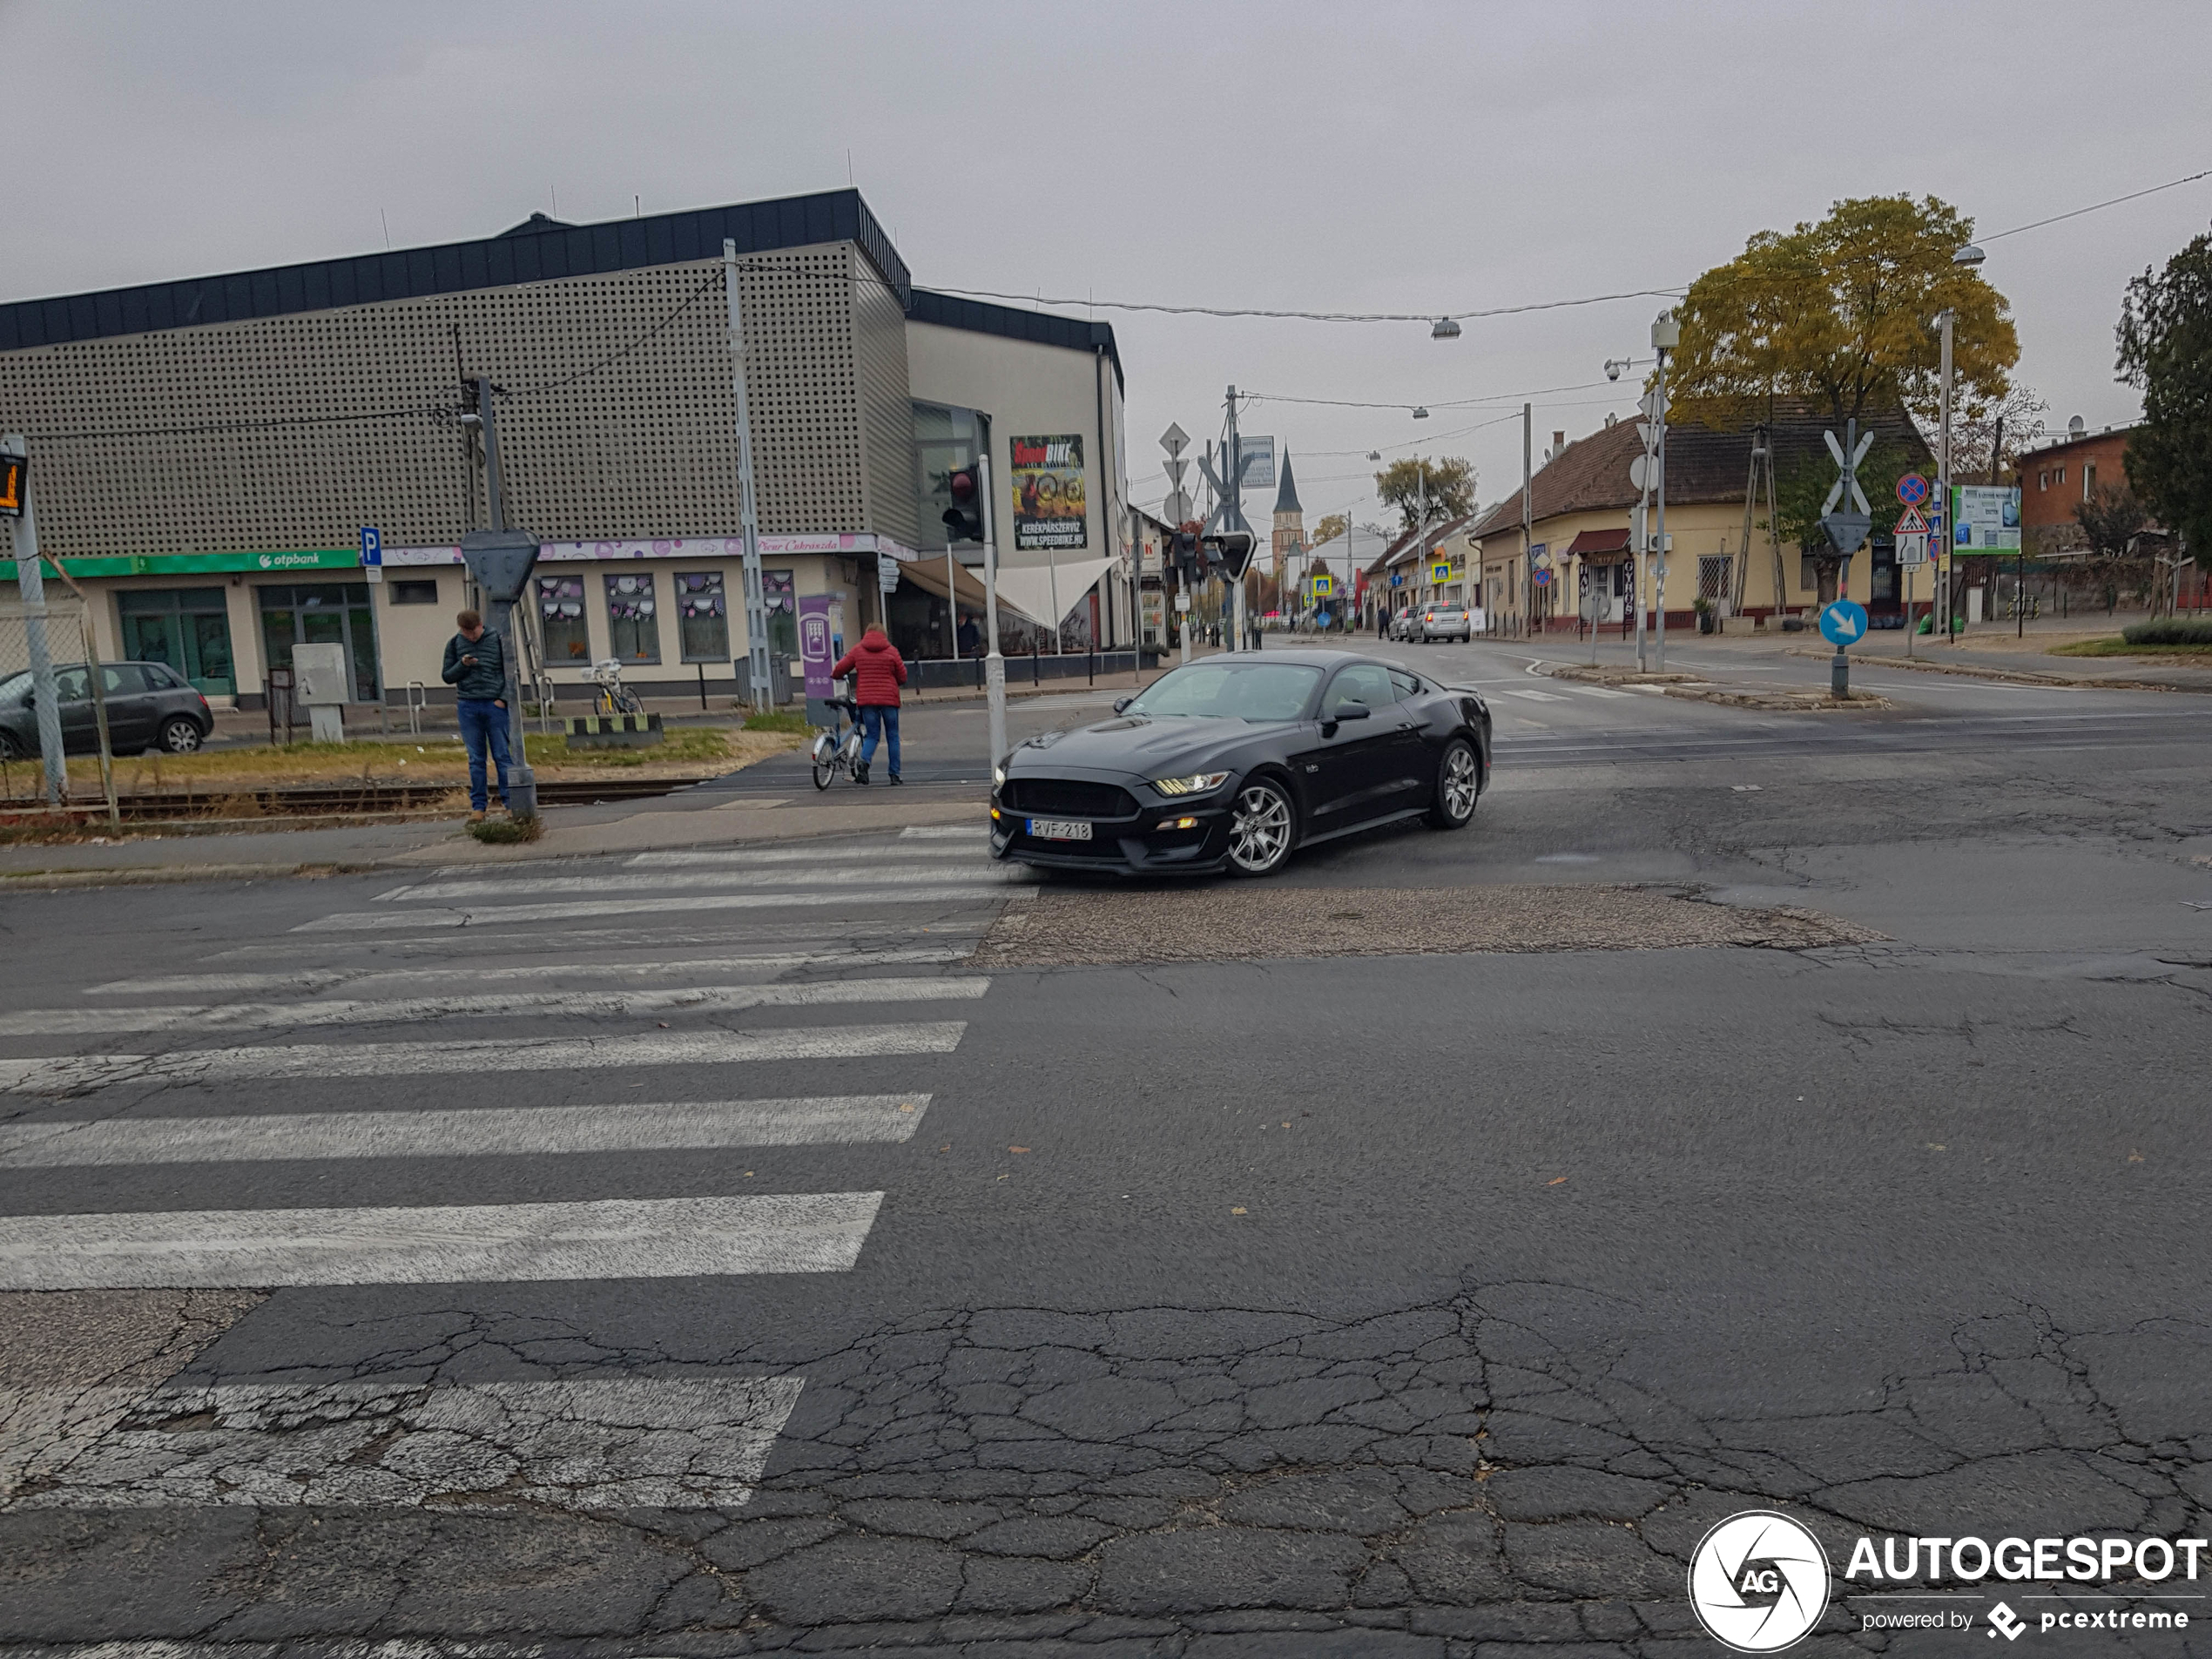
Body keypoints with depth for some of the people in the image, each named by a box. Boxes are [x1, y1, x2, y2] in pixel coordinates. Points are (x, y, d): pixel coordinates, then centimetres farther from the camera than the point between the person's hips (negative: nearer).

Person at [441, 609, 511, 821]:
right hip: (468, 708, 2)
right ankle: (477, 806, 6)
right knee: (475, 759, 4)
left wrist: (503, 698, -7)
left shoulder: (498, 641, 1)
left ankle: (509, 802, 3)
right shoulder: (454, 644, 7)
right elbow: (448, 677, 10)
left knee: (502, 756, -1)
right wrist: (462, 665, -9)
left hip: (495, 706, -2)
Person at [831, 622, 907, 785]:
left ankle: (864, 761, -20)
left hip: (866, 699, 1)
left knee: (871, 736, 9)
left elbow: (839, 669, 6)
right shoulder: (891, 651, 0)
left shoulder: (857, 650, 4)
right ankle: (895, 774, 7)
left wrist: (835, 676, 29)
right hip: (889, 698, -1)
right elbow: (902, 677, 3)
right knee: (893, 736, 8)